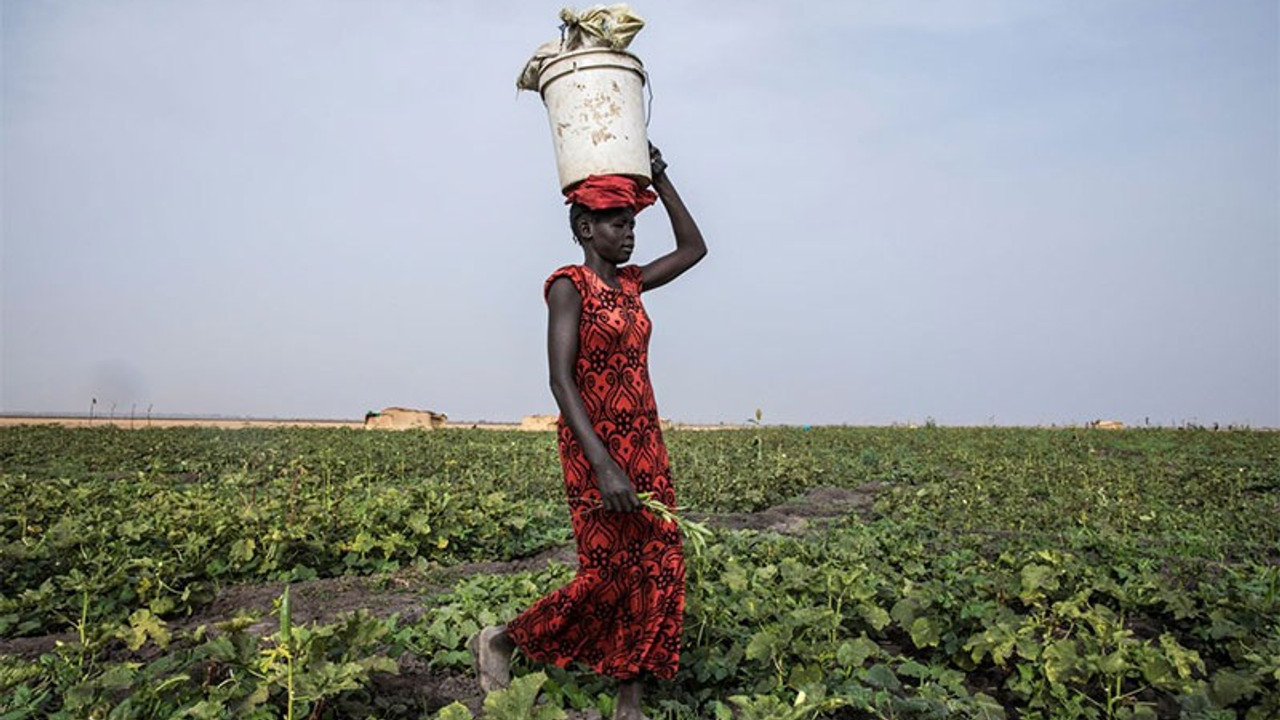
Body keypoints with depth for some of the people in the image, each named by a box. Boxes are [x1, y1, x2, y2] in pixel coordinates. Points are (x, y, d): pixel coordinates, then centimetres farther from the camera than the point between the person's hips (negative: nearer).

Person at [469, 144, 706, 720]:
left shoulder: (629, 283, 11)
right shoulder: (568, 286, -10)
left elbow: (693, 248, 20)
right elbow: (560, 378, -19)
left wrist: (659, 176, 13)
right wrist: (603, 463, -27)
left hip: (646, 443, 8)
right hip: (595, 446, -7)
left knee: (660, 566, 4)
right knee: (607, 574, -4)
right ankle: (500, 642, 20)